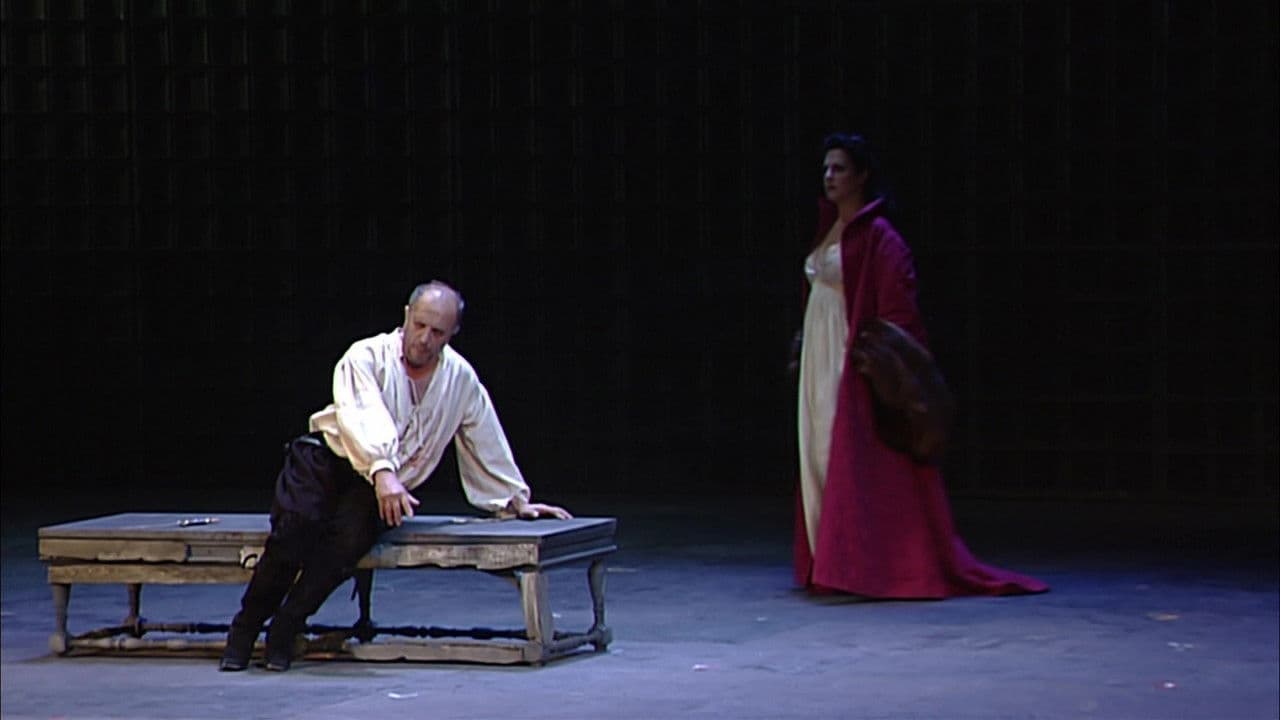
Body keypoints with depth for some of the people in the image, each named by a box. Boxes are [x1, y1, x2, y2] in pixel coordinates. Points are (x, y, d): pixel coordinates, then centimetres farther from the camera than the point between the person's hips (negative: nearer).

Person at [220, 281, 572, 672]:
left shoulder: (461, 379, 5)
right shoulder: (366, 357, -10)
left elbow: (488, 446, 18)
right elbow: (364, 418, -28)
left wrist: (517, 501, 24)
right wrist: (383, 471, -44)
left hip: (370, 491, 2)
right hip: (325, 460, -2)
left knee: (352, 536, -31)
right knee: (296, 525, -31)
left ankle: (284, 631, -18)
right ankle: (245, 627, -13)